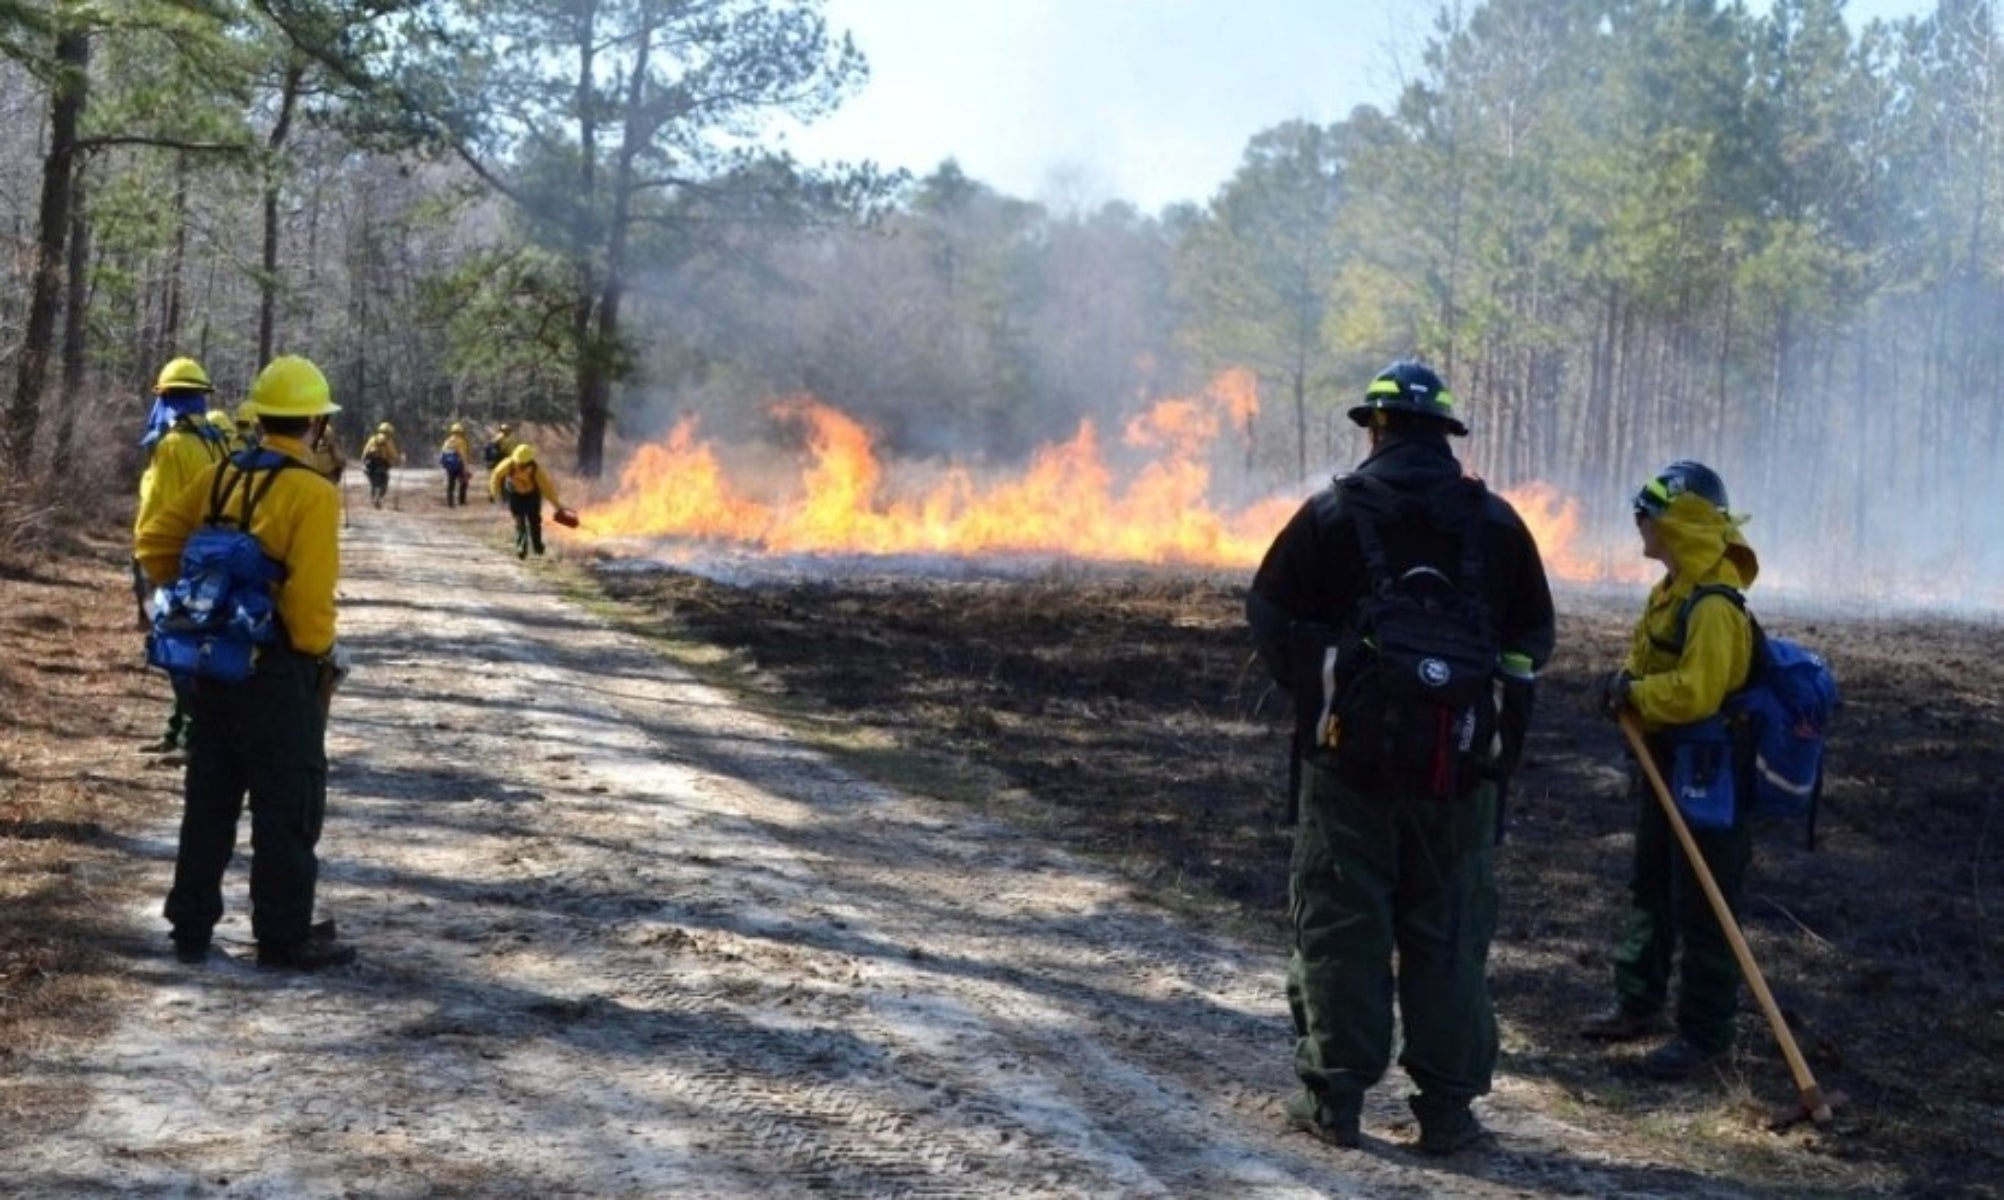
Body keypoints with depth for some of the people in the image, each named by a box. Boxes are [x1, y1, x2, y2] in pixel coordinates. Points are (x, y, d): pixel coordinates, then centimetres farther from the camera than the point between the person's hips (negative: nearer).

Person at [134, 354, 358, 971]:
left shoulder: (220, 476, 5)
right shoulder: (312, 492, -16)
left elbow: (155, 540, 6)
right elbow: (309, 595, -22)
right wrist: (325, 650, -6)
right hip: (279, 668, -7)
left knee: (209, 798, 16)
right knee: (288, 806, 4)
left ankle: (192, 927, 23)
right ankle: (284, 937, 10)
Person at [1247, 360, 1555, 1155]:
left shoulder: (1333, 512, -4)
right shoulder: (1497, 523, 4)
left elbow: (1269, 615, 0)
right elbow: (1533, 641, 9)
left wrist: (1313, 692, 15)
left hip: (1350, 755, -2)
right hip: (1458, 763, 2)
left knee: (1341, 925, 6)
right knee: (1448, 933, 8)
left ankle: (1333, 1098, 9)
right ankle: (1447, 1108, 11)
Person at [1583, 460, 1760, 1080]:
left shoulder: (1714, 606, -23)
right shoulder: (1673, 590, 10)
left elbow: (1696, 692, -30)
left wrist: (1634, 693, -20)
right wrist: (1627, 686, 4)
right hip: (1663, 767, 11)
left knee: (1701, 910, -2)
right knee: (1648, 890, 19)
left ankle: (1704, 1032, 7)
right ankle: (1637, 1004, 32)